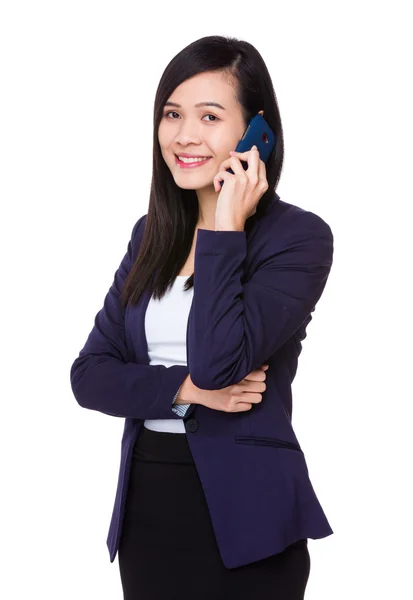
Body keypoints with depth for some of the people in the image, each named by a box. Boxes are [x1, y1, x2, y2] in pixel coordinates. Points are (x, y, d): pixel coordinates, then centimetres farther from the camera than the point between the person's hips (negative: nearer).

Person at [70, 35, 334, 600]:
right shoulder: (152, 234, 8)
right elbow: (89, 375, 2)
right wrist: (184, 388, -14)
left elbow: (217, 364, -23)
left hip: (242, 512, -5)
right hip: (145, 503, 5)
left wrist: (226, 228, -18)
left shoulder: (299, 236, -10)